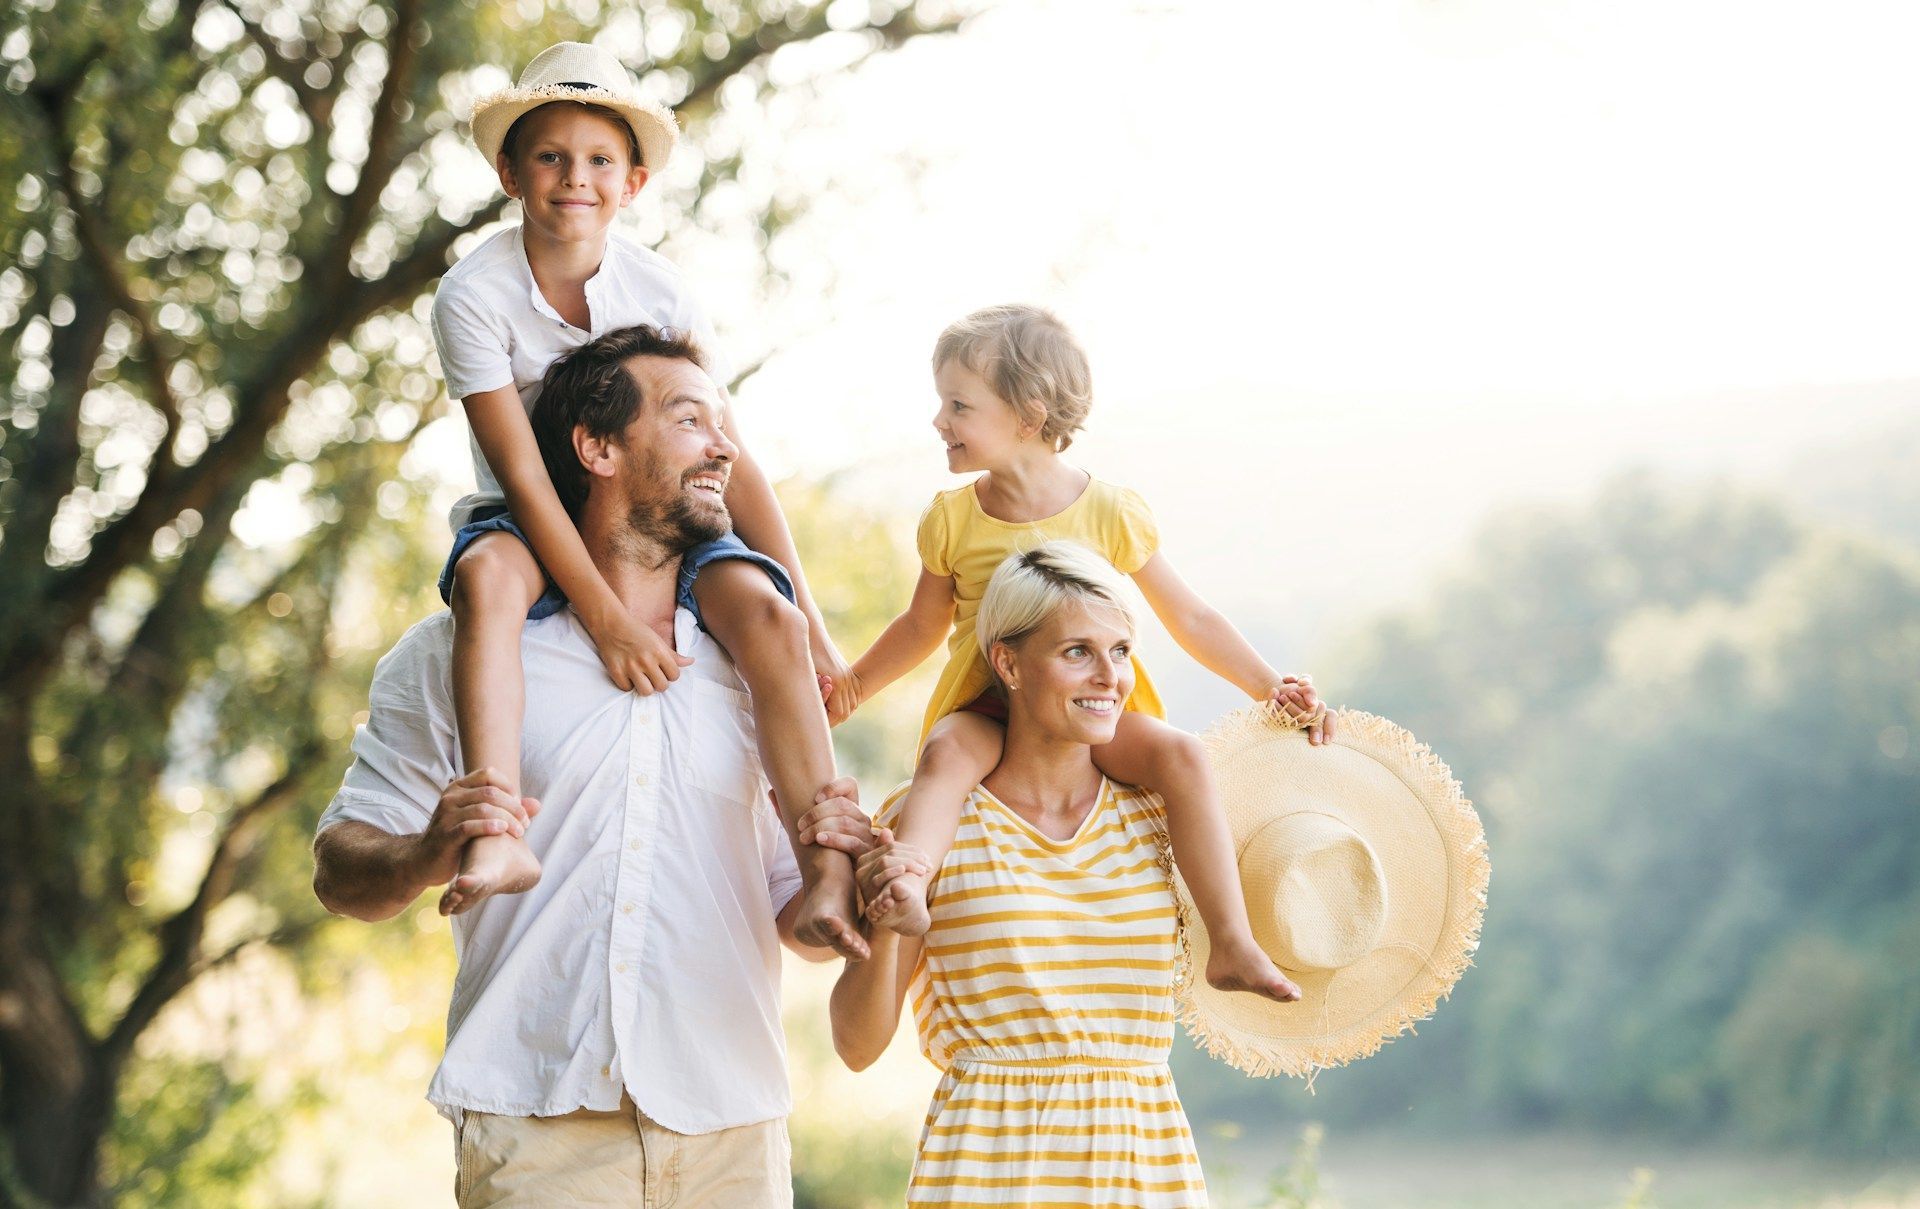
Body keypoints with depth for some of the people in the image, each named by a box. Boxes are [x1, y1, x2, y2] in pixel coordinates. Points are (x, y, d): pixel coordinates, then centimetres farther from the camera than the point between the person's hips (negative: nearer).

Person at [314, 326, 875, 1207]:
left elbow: (800, 929, 16)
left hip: (728, 1133, 3)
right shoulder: (457, 654, 7)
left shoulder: (754, 670, 15)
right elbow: (340, 871, 4)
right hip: (535, 1125, -3)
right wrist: (429, 856, -18)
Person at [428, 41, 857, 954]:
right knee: (487, 576, -39)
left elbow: (730, 460, -6)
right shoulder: (475, 295, -15)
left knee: (766, 614, -27)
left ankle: (827, 876, -30)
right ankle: (497, 836, -52)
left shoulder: (660, 291, -7)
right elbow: (522, 475, -20)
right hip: (530, 523, -2)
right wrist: (605, 617, -29)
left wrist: (808, 619, -10)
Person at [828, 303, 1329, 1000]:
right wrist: (851, 686, 13)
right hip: (987, 707, 1)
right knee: (947, 754, -35)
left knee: (1180, 755, -29)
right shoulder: (953, 519, 5)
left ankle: (1233, 945, -29)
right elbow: (923, 627, 21)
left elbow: (1187, 617, 7)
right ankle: (905, 889, -59)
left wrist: (1269, 688, 2)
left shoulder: (1110, 512, 0)